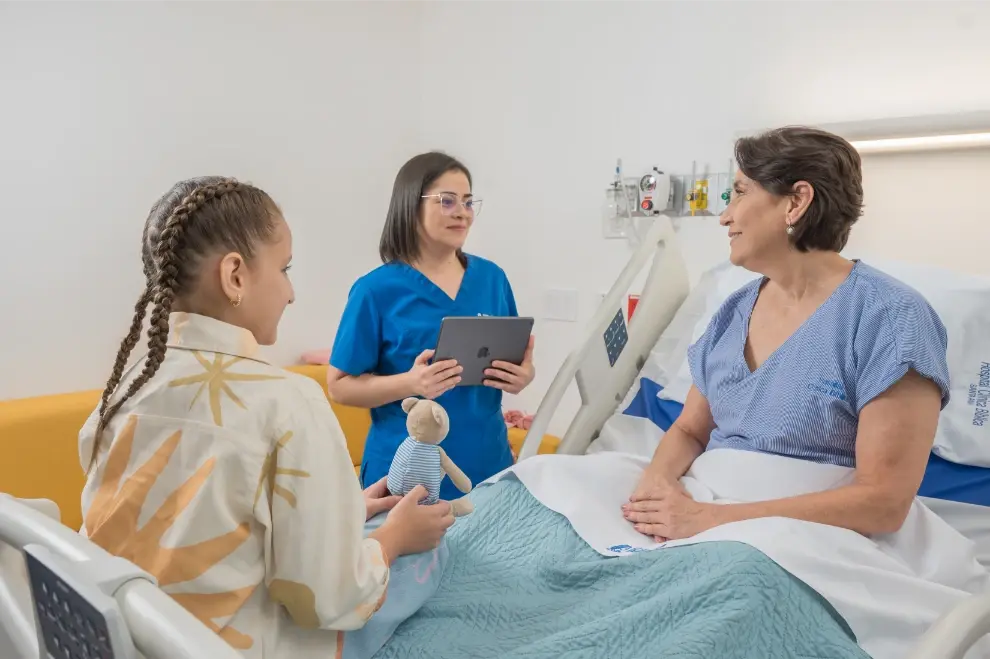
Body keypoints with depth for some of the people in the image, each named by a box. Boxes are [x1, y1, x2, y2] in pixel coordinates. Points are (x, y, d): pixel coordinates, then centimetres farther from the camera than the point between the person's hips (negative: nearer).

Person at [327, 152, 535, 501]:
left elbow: (516, 362, 12)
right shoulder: (377, 289, -9)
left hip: (488, 466, 4)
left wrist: (523, 376, -11)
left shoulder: (492, 278, 4)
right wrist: (411, 383, -24)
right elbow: (339, 385, -8)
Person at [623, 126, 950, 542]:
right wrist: (658, 477, -12)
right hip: (702, 512, 6)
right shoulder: (734, 312, 7)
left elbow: (885, 501, -17)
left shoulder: (889, 317, -12)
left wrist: (711, 518, -21)